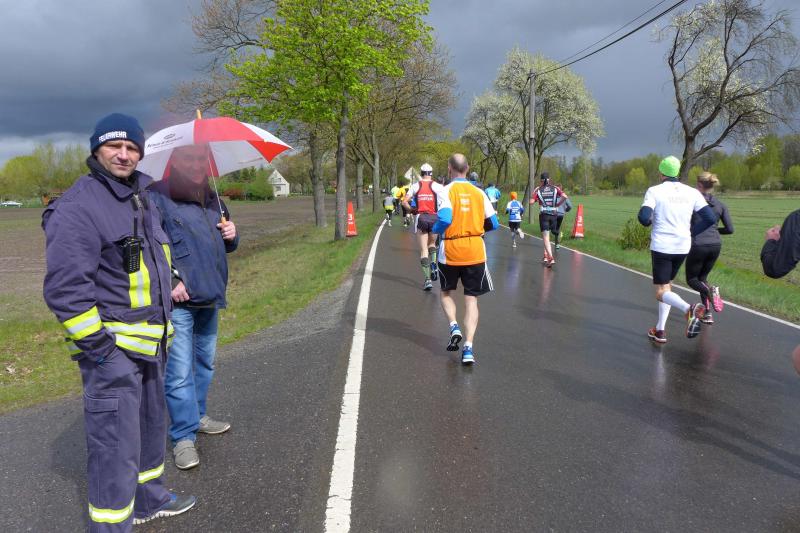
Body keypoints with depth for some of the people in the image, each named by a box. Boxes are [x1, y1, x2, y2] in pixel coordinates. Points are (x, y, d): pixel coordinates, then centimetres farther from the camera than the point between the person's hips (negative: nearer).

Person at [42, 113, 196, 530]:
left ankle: (148, 499, 42)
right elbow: (64, 287, -21)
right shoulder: (78, 206, -17)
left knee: (150, 424, 22)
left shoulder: (141, 198, 13)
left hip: (149, 341, 10)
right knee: (115, 443, -4)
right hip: (110, 347, -9)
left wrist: (172, 283, 20)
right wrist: (97, 344, -20)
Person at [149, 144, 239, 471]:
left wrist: (232, 235, 1)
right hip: (177, 301, -8)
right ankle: (183, 437, 6)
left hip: (209, 297, 8)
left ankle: (197, 417, 36)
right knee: (179, 371, -5)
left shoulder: (212, 200, 15)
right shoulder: (157, 197, -9)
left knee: (205, 363, 19)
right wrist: (169, 281, -22)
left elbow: (226, 246, 24)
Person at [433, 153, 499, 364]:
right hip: (475, 252, 2)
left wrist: (435, 229, -1)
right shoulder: (478, 192, 4)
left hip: (450, 252, -2)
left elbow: (445, 219, -22)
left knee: (446, 293, 22)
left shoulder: (446, 190, -8)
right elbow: (493, 224, 5)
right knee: (471, 299, 5)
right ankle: (468, 348, -4)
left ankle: (454, 326, 0)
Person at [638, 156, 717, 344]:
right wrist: (691, 231, 13)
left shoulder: (655, 191, -7)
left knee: (661, 292, -1)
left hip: (661, 247, -5)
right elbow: (710, 218, -2)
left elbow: (644, 218, -17)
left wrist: (651, 221, 6)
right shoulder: (692, 192, 4)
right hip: (682, 247, 5)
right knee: (667, 285, 20)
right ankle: (659, 331, 20)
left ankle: (689, 309, -32)